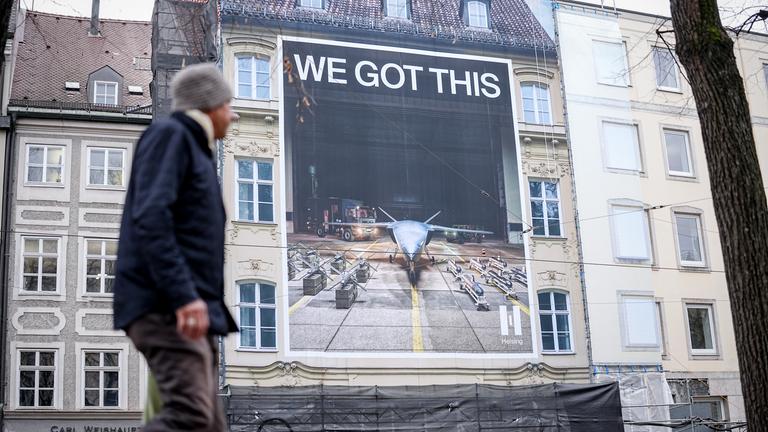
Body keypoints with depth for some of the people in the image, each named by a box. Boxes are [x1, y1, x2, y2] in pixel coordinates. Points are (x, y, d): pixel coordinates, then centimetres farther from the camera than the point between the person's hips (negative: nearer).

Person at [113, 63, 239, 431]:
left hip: (191, 308, 10)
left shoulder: (195, 147, 25)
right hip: (166, 306, -10)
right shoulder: (170, 134, -3)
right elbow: (150, 219, -17)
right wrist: (183, 295, -25)